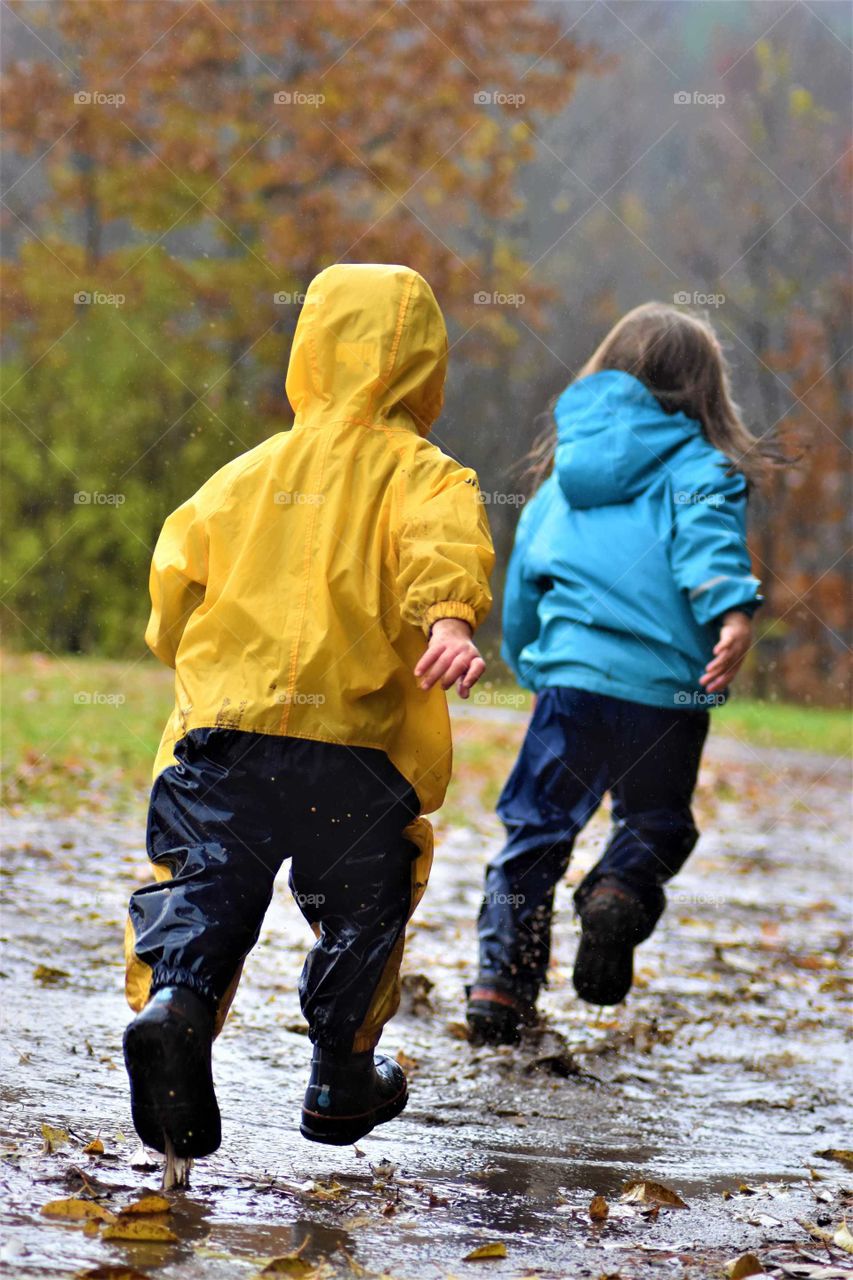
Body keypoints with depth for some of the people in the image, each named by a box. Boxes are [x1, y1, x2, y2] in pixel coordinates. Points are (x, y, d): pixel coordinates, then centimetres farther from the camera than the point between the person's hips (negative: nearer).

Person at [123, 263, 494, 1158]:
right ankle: (340, 1082, 23)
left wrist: (196, 665, 36)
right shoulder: (421, 473, 4)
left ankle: (172, 998, -30)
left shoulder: (250, 471, 17)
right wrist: (451, 622, -36)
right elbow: (444, 547, -18)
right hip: (357, 743, -2)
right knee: (362, 907, 16)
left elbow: (177, 571, 19)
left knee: (203, 883, -1)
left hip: (224, 717, 2)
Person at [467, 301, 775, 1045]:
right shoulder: (694, 465, 6)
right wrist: (732, 612, -28)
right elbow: (707, 538, -16)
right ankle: (621, 893, -15)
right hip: (664, 685, -3)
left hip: (569, 676, 3)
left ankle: (502, 983, -2)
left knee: (535, 832, 10)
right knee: (656, 823, 16)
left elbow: (521, 591, 29)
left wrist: (530, 666, 43)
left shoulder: (562, 480, 22)